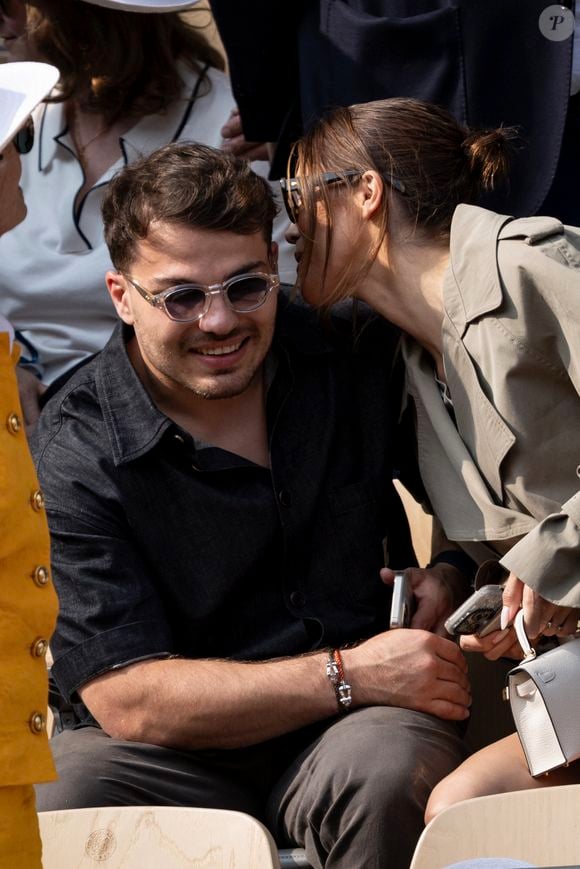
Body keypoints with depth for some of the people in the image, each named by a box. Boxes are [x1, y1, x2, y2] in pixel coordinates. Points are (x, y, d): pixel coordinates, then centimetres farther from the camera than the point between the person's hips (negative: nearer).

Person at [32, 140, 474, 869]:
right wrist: (346, 675, -19)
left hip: (361, 721, 2)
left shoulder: (353, 353, 2)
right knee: (50, 804, -34)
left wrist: (448, 573, -2)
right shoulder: (71, 452, -8)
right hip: (178, 753, -2)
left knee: (382, 774, -35)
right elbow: (126, 699, -14)